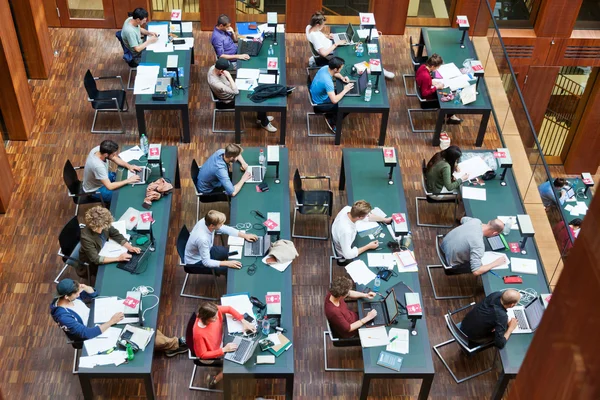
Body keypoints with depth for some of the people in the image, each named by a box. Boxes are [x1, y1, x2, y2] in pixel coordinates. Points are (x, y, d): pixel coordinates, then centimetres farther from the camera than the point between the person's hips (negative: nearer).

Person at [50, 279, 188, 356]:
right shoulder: (63, 316, -33)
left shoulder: (67, 295, -9)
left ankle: (169, 344, 6)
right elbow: (87, 334, -37)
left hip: (94, 320, 8)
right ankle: (170, 344, 7)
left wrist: (85, 288, -18)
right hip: (91, 337, -8)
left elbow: (93, 294, 4)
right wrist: (111, 322, -34)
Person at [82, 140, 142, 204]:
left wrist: (129, 166, -15)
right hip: (95, 190, -8)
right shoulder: (98, 165, -42)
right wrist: (128, 180, -30)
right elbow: (109, 186, -37)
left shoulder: (99, 148, -20)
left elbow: (115, 159, -2)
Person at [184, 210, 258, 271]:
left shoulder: (207, 221, -21)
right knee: (228, 268, -16)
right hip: (196, 261, -8)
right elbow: (206, 262, -32)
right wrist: (228, 263, -32)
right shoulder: (202, 239, -41)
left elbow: (225, 229, -3)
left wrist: (244, 235, -7)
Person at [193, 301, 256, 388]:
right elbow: (203, 355, -28)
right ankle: (214, 380, 15)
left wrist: (244, 321, -17)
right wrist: (224, 350, -31)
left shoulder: (214, 311, -27)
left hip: (219, 341, 7)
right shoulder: (199, 333, -41)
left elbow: (229, 309, -7)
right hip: (210, 356, -7)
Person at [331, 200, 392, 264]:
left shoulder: (347, 209, -24)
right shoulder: (346, 231, -45)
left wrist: (385, 220, 2)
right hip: (345, 256, -6)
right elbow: (348, 255, -34)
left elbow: (369, 215, -6)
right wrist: (368, 247, -27)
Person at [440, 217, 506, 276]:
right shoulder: (478, 245, -37)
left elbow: (463, 219, 11)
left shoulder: (476, 221, -15)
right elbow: (476, 271, -36)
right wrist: (495, 263, -25)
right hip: (452, 263, -7)